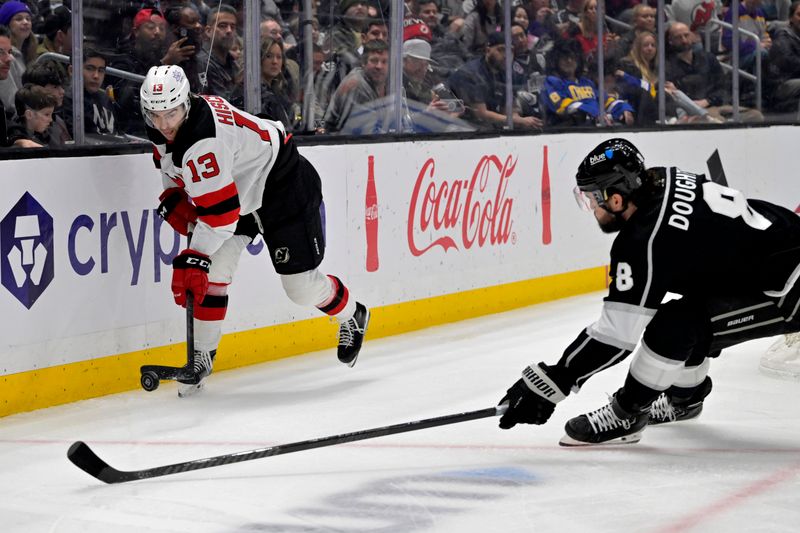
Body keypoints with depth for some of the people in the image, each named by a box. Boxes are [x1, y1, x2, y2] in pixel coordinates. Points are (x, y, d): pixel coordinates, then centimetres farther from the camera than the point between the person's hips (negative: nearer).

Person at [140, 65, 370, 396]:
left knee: (301, 285, -1)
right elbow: (174, 166, 16)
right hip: (241, 188, 8)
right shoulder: (161, 131, -8)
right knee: (213, 269, -8)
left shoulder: (204, 138, -37)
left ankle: (353, 316, 29)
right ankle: (202, 354, 1)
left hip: (285, 186, -8)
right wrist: (174, 199, -2)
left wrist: (193, 259, -38)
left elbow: (221, 210, -39)